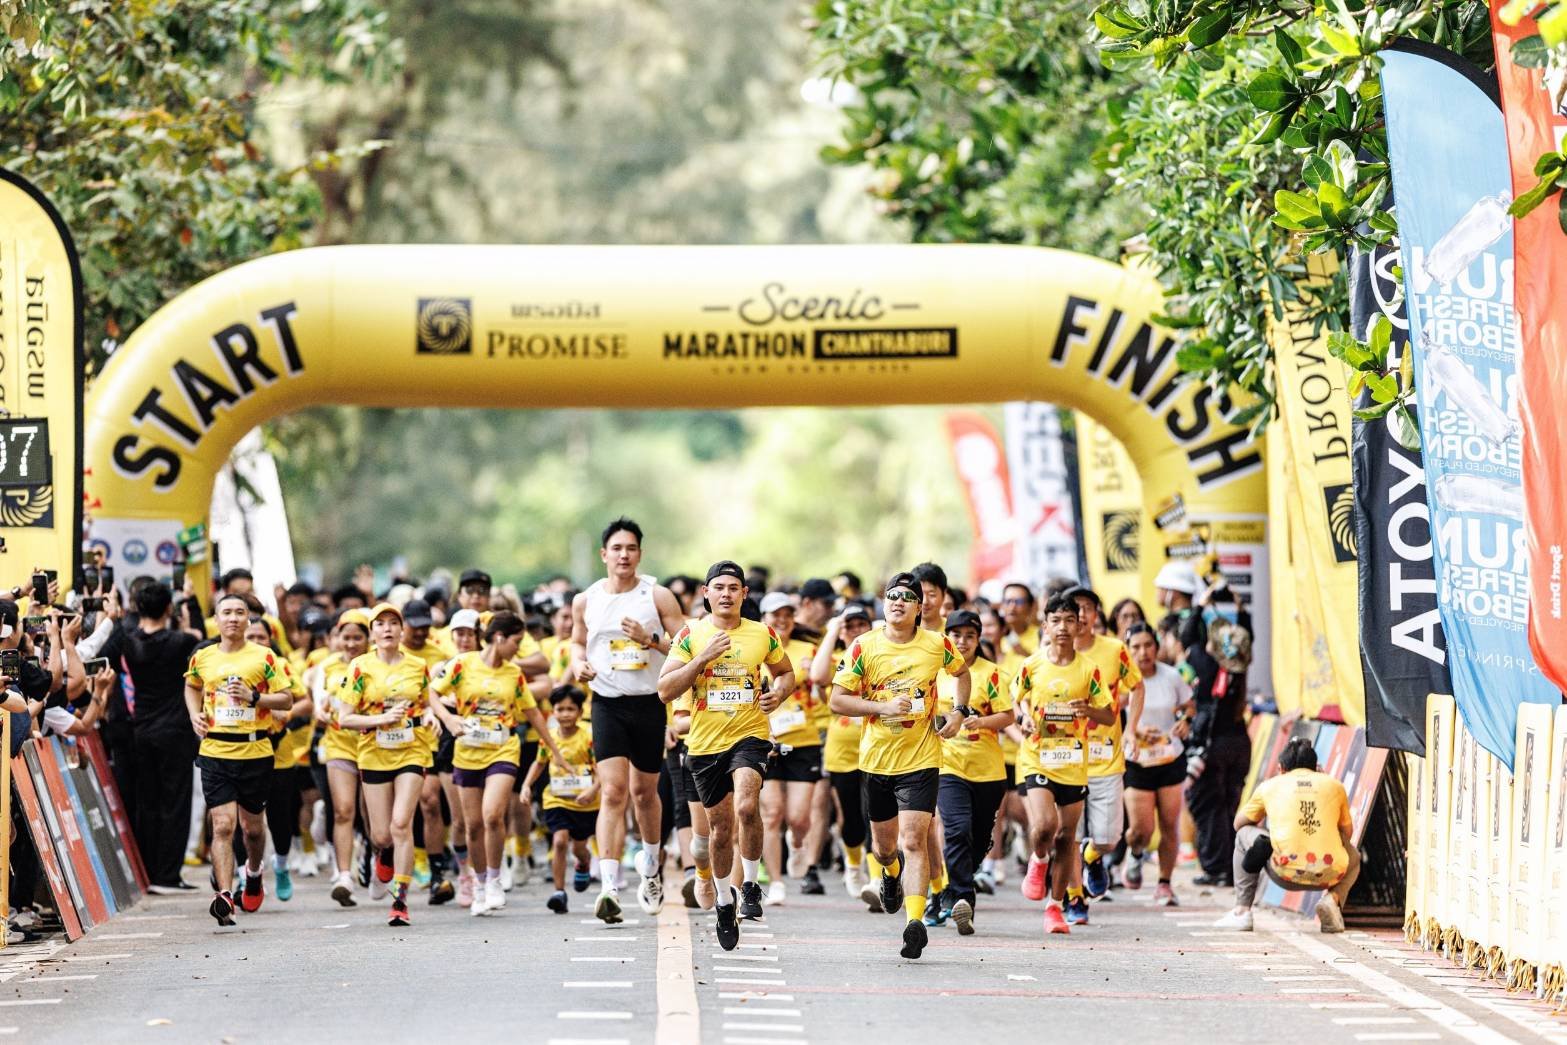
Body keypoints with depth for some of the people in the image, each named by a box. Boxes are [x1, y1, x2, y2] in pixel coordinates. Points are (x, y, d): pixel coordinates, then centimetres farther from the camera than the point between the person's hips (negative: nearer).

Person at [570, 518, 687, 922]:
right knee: (613, 790, -14)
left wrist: (650, 639, -19)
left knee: (644, 790, 14)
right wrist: (579, 663, -1)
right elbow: (577, 642, 20)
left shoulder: (657, 596, -3)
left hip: (649, 703, 0)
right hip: (608, 703, 0)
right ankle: (609, 886, -22)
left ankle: (652, 865, 42)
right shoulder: (586, 601, 4)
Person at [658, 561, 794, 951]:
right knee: (721, 827, 10)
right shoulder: (690, 635, -1)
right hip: (705, 743, 1)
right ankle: (724, 898, 33)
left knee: (746, 806, -28)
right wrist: (704, 658, -17)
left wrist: (779, 693, -2)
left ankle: (750, 883, -10)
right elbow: (665, 691, -7)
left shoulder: (763, 634, 3)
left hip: (750, 735, -1)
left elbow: (786, 672, 21)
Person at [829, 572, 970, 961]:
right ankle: (889, 871, 53)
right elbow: (838, 700, -5)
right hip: (876, 757, 2)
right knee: (884, 841, 17)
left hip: (921, 758, -2)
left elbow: (962, 672, 19)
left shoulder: (937, 645, -3)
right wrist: (884, 707, -18)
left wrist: (959, 713, 4)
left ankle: (915, 919, -21)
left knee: (913, 840, -16)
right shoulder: (864, 647, -5)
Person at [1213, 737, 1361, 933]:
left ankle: (1241, 911, 19)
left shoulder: (1269, 786, 17)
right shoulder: (1334, 785, 18)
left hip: (1287, 873, -1)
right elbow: (1347, 834, 27)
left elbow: (1238, 823, 31)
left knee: (1245, 835, 28)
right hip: (1329, 875, 1)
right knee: (1353, 857, 38)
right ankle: (1333, 899, 7)